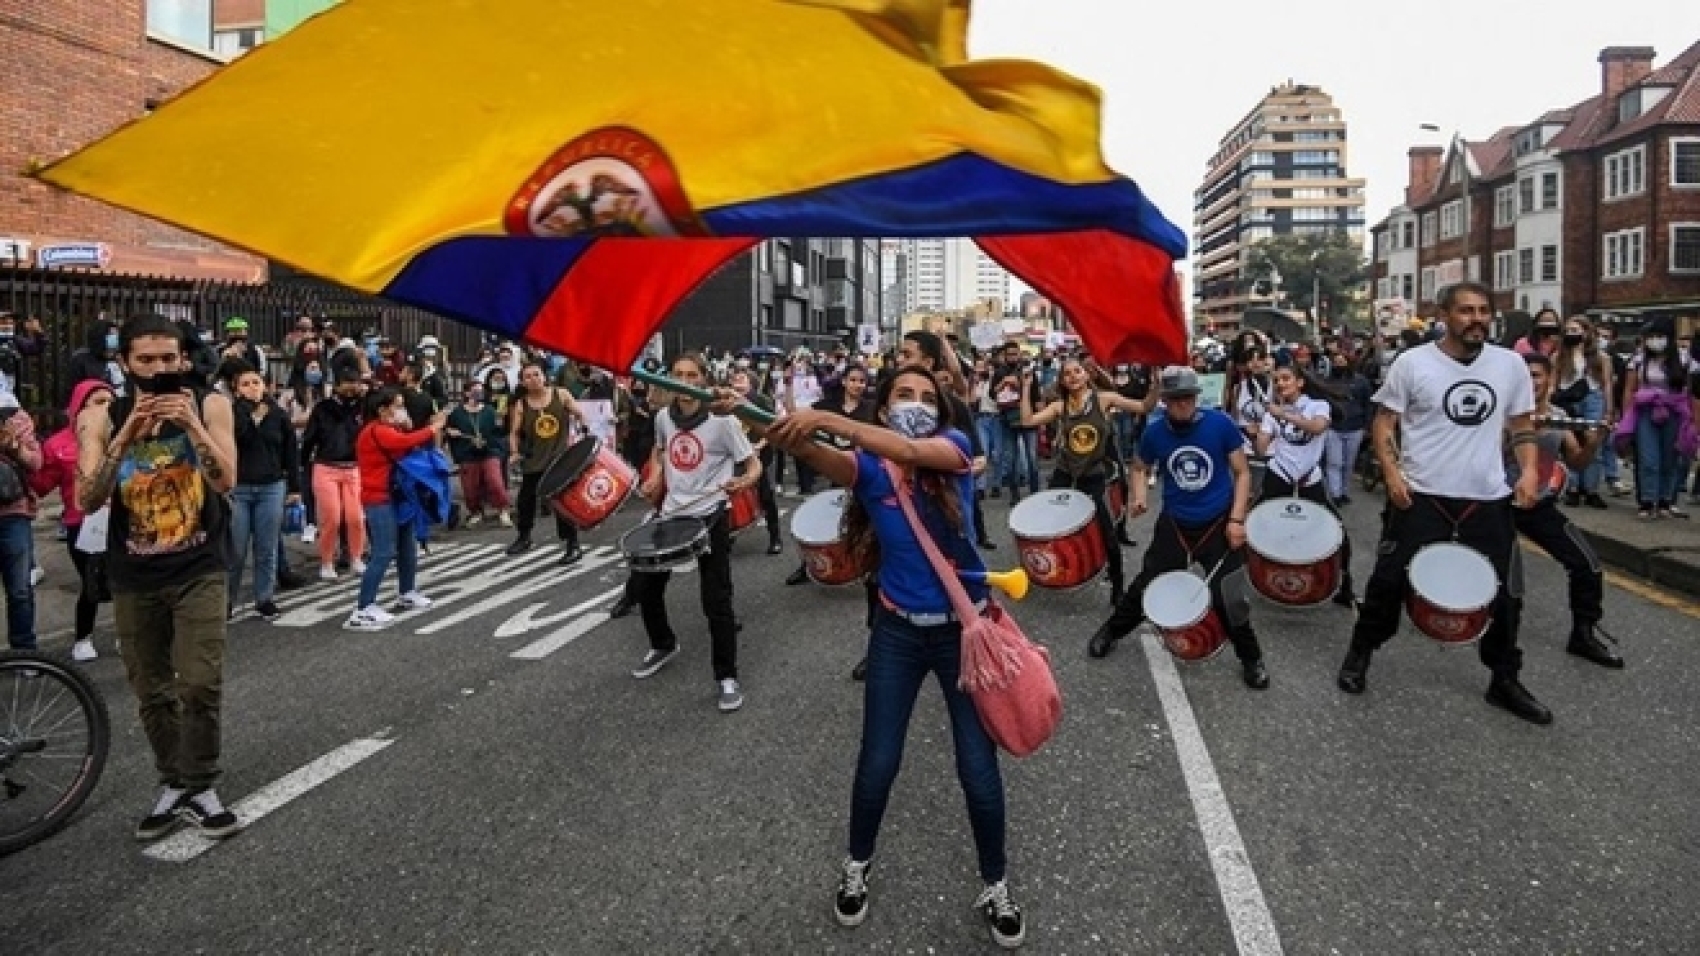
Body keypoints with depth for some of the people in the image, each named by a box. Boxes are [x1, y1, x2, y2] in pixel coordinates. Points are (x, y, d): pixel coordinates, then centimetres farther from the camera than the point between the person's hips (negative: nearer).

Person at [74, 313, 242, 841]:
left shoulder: (209, 405, -5)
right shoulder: (101, 418, -2)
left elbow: (226, 481, -14)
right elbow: (87, 500, -12)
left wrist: (192, 425, -26)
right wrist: (125, 438, -23)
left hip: (199, 570, -2)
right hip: (133, 578, 2)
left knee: (202, 685, -8)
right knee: (152, 692, 10)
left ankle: (198, 788, 8)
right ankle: (173, 784, 25)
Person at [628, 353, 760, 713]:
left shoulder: (722, 420, -14)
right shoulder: (663, 417, 2)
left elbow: (754, 465, -10)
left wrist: (744, 481, -31)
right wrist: (655, 478, 6)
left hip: (710, 517, -6)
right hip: (671, 513, 6)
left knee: (715, 600, -7)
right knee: (644, 584, 13)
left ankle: (727, 677, 8)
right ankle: (663, 645, 39)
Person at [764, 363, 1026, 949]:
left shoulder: (956, 446, -7)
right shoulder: (867, 465, -4)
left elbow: (912, 451, -29)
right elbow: (829, 462, -27)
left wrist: (828, 420, -38)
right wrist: (796, 440, -50)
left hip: (964, 627, -1)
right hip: (898, 630, 1)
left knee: (978, 767, 4)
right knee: (878, 760, 7)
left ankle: (995, 886, 27)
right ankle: (857, 866, 34)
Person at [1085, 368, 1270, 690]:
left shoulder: (1220, 424, -15)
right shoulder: (1154, 432, -9)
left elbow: (1242, 473, -6)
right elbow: (1139, 468, 11)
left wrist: (1237, 520, -13)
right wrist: (1140, 497, -9)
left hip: (1219, 522, -2)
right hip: (1174, 523, 2)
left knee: (1226, 595, -4)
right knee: (1147, 583, 8)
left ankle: (1251, 659, 18)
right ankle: (1111, 632, 32)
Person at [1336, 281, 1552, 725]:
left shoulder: (1511, 364, 3)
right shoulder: (1412, 362, -6)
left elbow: (1522, 424, 13)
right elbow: (1383, 423, -1)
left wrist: (1529, 470, -3)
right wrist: (1391, 472, -14)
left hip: (1488, 499, 3)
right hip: (1421, 496, -3)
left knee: (1504, 592, 9)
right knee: (1391, 580, 2)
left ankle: (1505, 681, 27)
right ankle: (1360, 654, 25)